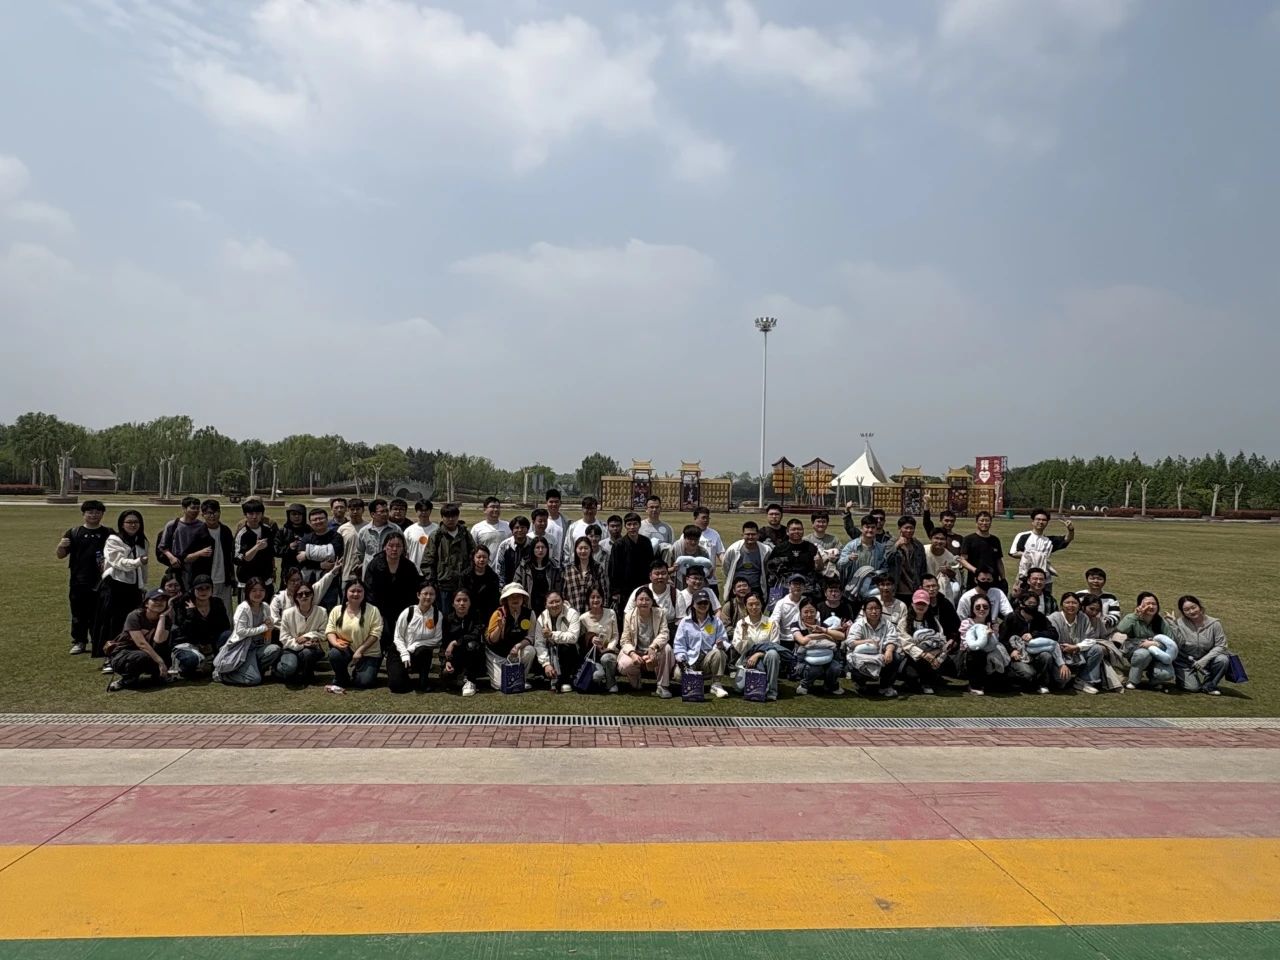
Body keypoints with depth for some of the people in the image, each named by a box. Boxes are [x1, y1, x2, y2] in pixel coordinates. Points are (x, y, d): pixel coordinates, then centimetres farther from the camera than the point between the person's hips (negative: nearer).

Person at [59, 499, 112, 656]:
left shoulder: (108, 534, 6)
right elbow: (60, 555, 6)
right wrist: (61, 546, -17)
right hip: (78, 582, 1)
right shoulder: (74, 533, 6)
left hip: (101, 582, 0)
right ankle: (79, 642, 16)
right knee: (78, 614, 6)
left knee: (98, 613, 5)